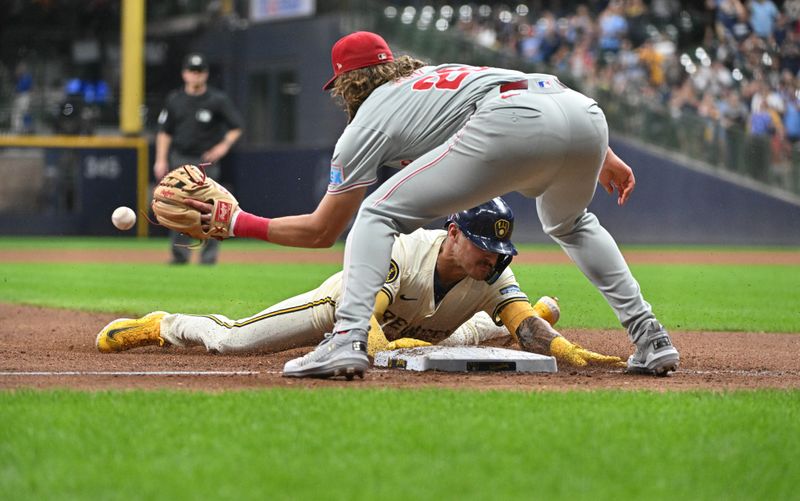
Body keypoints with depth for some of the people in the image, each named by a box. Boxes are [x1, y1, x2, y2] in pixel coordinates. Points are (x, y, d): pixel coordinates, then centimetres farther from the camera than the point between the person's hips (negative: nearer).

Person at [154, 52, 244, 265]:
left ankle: (209, 253, 3)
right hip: (179, 159, 3)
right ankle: (180, 253, 4)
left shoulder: (218, 100, -3)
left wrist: (224, 145, -16)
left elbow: (236, 127, 0)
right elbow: (164, 131, 11)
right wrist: (161, 160, 4)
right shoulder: (175, 99, 7)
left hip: (206, 160, -3)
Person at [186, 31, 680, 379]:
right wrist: (599, 156, 32)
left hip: (513, 125, -7)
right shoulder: (440, 72, 40)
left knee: (378, 214, 7)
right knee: (571, 224, 37)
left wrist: (239, 223, 30)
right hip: (587, 112, 7)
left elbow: (320, 231, 20)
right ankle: (650, 336, 24)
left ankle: (348, 339, -11)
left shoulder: (367, 123, 21)